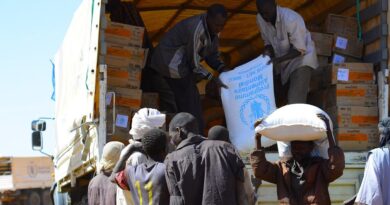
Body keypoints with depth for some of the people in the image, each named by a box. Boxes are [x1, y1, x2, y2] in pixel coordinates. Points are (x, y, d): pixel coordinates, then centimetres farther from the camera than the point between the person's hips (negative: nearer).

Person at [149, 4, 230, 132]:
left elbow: (212, 54, 12)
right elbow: (194, 63, -21)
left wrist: (223, 69, -5)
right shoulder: (196, 29, -26)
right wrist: (212, 78, -15)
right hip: (171, 67, -10)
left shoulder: (212, 29, 2)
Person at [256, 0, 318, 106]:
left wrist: (278, 60, -38)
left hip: (301, 59, -7)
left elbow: (300, 49, -27)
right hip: (282, 60, 7)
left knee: (295, 102, -16)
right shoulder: (260, 19, -12)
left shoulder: (291, 19, -32)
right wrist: (268, 51, -20)